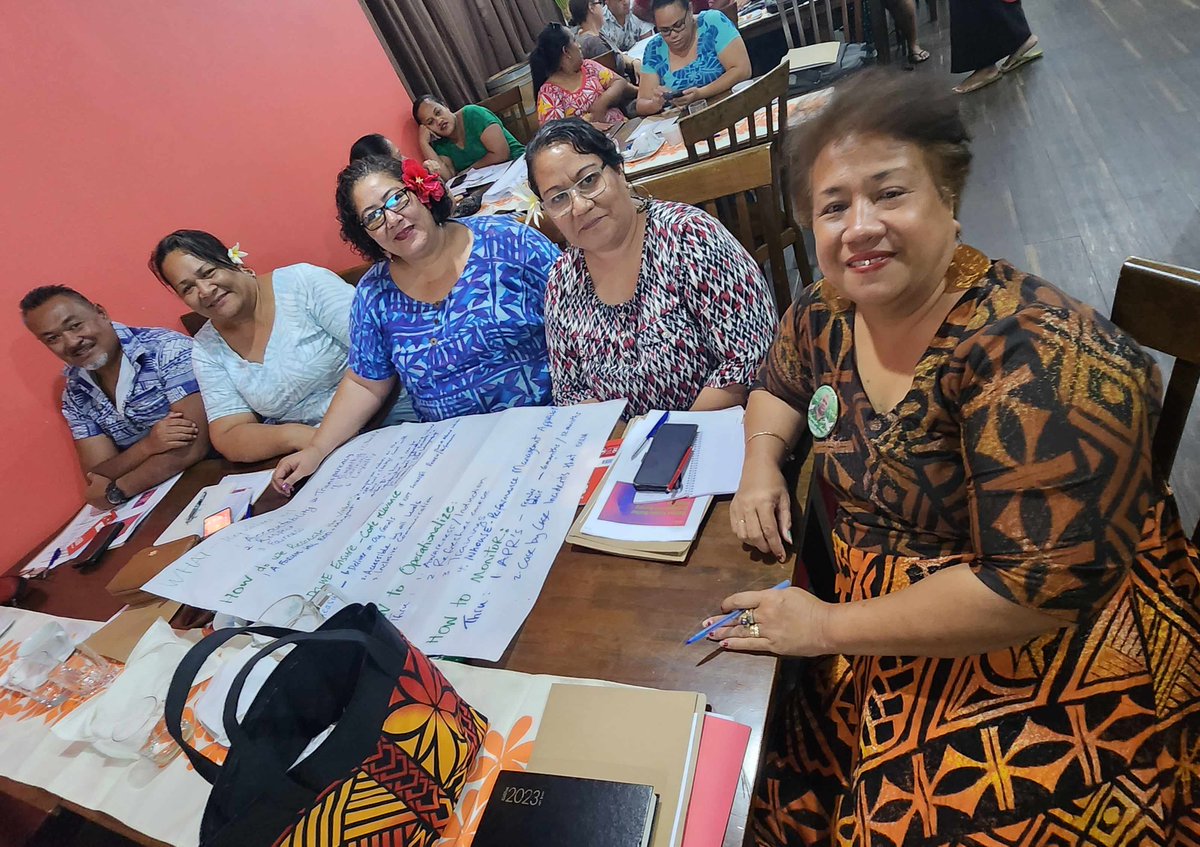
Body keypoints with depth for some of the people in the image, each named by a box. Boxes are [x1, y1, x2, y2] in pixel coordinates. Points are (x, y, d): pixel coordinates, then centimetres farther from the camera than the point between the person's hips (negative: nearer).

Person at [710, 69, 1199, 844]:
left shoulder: (1032, 354, -24)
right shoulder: (828, 313, -3)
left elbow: (1047, 581, -28)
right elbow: (780, 383, 18)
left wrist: (831, 626, -21)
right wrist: (762, 461, -3)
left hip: (1051, 656, -5)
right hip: (891, 645, 6)